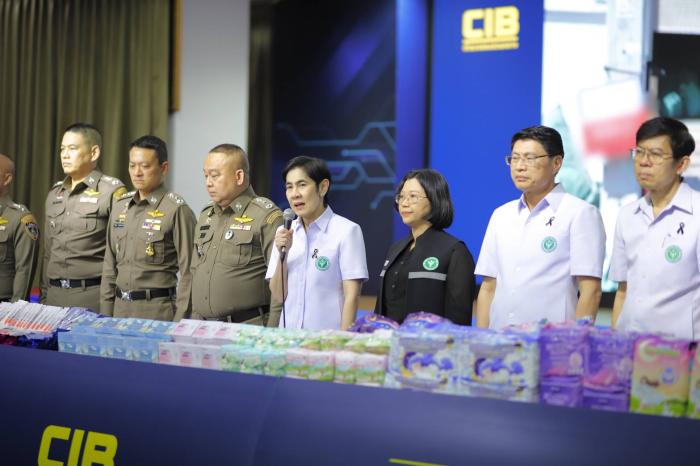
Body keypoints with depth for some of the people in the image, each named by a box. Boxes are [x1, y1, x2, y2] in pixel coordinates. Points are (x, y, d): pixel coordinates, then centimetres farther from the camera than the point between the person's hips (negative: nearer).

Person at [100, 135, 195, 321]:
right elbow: (110, 263, 15)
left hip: (158, 310, -6)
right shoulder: (120, 206, 11)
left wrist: (180, 323, -13)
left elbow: (187, 272, -11)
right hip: (121, 306, 6)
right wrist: (105, 311, 11)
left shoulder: (177, 210, -9)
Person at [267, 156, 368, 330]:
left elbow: (351, 295, -9)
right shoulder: (284, 233, 8)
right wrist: (283, 254, -7)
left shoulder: (347, 231, -7)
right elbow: (278, 296, 6)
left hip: (328, 333, -4)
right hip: (289, 334, 4)